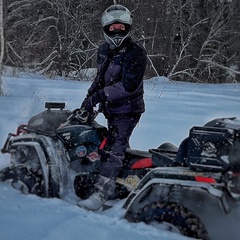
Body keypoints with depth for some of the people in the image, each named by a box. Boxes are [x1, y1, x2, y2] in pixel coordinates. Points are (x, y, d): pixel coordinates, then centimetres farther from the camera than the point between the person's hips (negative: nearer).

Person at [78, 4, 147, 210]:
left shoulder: (135, 53, -17)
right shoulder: (104, 51, 10)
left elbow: (128, 85, -26)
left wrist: (99, 96, -25)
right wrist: (90, 97, 10)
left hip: (128, 109, -9)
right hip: (112, 109, 9)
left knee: (114, 150, -15)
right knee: (121, 145, 18)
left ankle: (101, 193, -19)